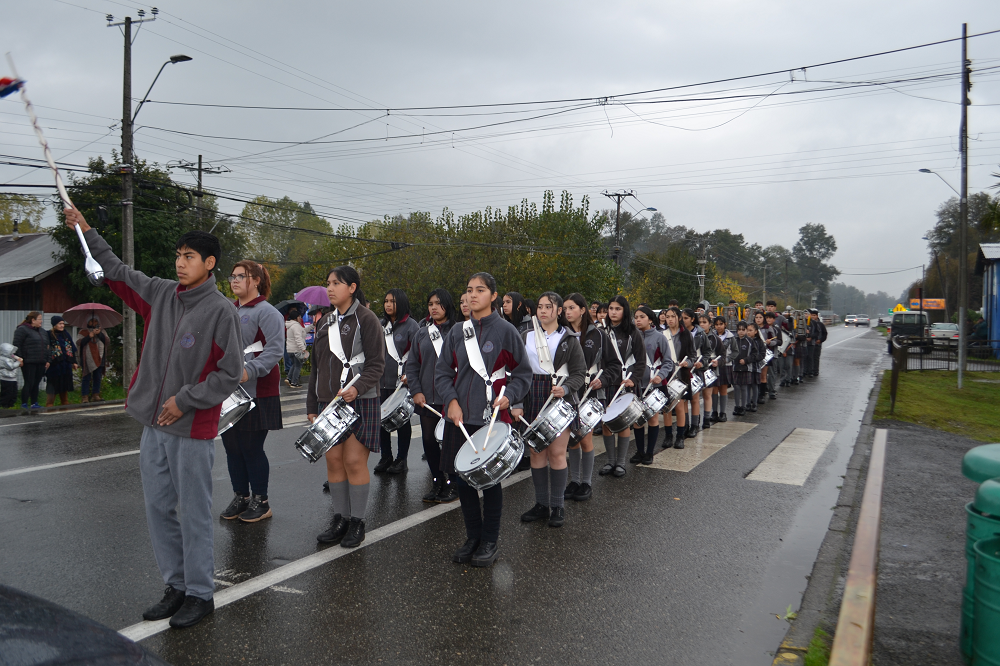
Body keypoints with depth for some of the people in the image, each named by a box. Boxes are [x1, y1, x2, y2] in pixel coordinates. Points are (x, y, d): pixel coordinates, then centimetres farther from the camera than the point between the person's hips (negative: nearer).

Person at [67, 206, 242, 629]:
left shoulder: (221, 311, -12)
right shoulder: (161, 294, 7)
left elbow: (230, 374, -12)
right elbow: (116, 272, 21)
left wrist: (186, 400, -15)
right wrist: (86, 231, 18)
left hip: (192, 430, -7)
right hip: (153, 424, 7)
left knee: (193, 514, 2)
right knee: (158, 508, 13)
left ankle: (200, 594, 16)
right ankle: (176, 586, 28)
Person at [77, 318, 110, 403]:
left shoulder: (102, 332, 17)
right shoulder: (83, 332, 9)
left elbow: (108, 342, 1)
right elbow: (79, 343, -6)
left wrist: (99, 334, -9)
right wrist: (89, 336, -14)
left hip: (99, 359, 3)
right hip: (88, 360, -3)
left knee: (98, 378, 5)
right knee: (86, 378, -7)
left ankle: (95, 395, 11)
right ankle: (85, 396, -7)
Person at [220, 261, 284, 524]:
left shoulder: (266, 312, -9)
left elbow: (275, 348, -19)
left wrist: (250, 370, -29)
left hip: (255, 393, -8)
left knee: (251, 448, -2)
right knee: (231, 447, 12)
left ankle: (260, 501, 12)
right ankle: (240, 497, 26)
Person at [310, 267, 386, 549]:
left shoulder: (366, 319, -5)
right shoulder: (325, 323, 16)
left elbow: (376, 364, -10)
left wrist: (357, 388, -27)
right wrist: (311, 404, 17)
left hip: (360, 401, -6)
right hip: (328, 401, 6)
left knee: (354, 461, -5)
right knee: (333, 460, 7)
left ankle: (357, 522, 9)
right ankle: (340, 518, 19)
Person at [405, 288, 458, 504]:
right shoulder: (421, 334, 12)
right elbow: (412, 365, 13)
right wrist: (416, 391, 1)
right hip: (427, 399, 5)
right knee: (428, 440, 9)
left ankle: (453, 484, 15)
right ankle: (438, 482, 25)